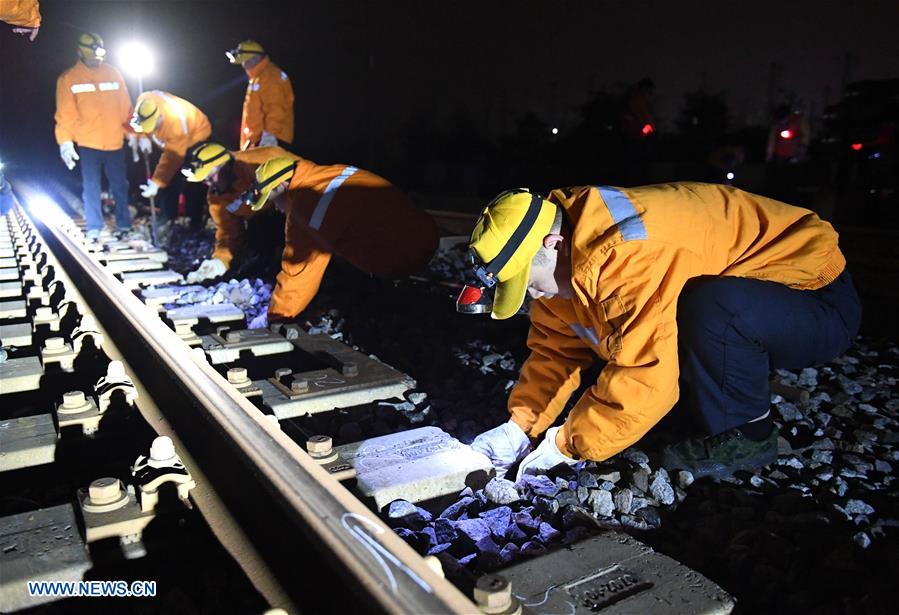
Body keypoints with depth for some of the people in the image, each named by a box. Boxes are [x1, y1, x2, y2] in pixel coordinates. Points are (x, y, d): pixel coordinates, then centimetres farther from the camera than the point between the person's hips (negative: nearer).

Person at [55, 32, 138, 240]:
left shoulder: (113, 73, 7)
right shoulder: (68, 79, 1)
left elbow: (125, 108, 10)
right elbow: (65, 114, -2)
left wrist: (132, 133, 8)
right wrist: (65, 141, -9)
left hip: (114, 142, 2)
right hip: (87, 144, -2)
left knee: (120, 185, 7)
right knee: (91, 187, 1)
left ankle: (124, 224, 18)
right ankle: (94, 228, 8)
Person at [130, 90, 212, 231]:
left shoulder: (177, 122, -41)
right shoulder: (144, 101, -26)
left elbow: (171, 159, -36)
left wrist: (156, 183, -36)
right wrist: (142, 135, -14)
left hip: (196, 137, -7)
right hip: (171, 140, 7)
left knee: (191, 184, -12)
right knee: (169, 180, 3)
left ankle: (196, 224, -3)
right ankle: (167, 220, 9)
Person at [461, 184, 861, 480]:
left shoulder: (630, 256, -36)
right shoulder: (562, 265, -6)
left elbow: (645, 377, -36)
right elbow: (556, 349, 0)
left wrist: (567, 444, -24)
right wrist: (520, 426, -10)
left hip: (821, 300, -8)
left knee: (711, 309, -38)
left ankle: (745, 435, -12)